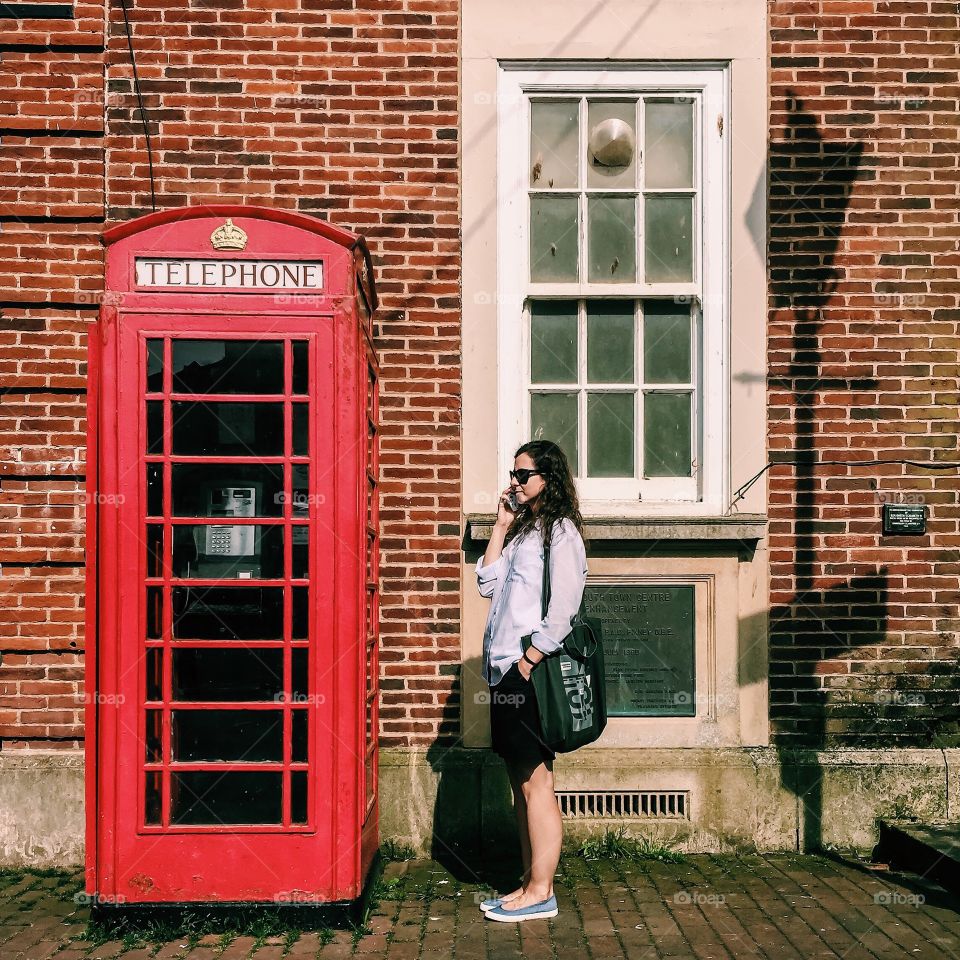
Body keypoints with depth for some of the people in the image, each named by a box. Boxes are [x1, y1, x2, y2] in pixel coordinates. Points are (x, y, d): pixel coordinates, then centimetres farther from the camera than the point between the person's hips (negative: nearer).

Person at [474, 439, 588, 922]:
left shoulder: (560, 530, -7)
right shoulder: (524, 529, 19)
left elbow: (561, 609, -14)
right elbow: (488, 584, 12)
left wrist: (529, 661, -17)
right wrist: (501, 528, 8)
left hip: (532, 670, -9)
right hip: (506, 669, 9)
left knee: (536, 781, -3)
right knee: (521, 781, 11)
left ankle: (541, 892, 6)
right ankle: (530, 885, 19)